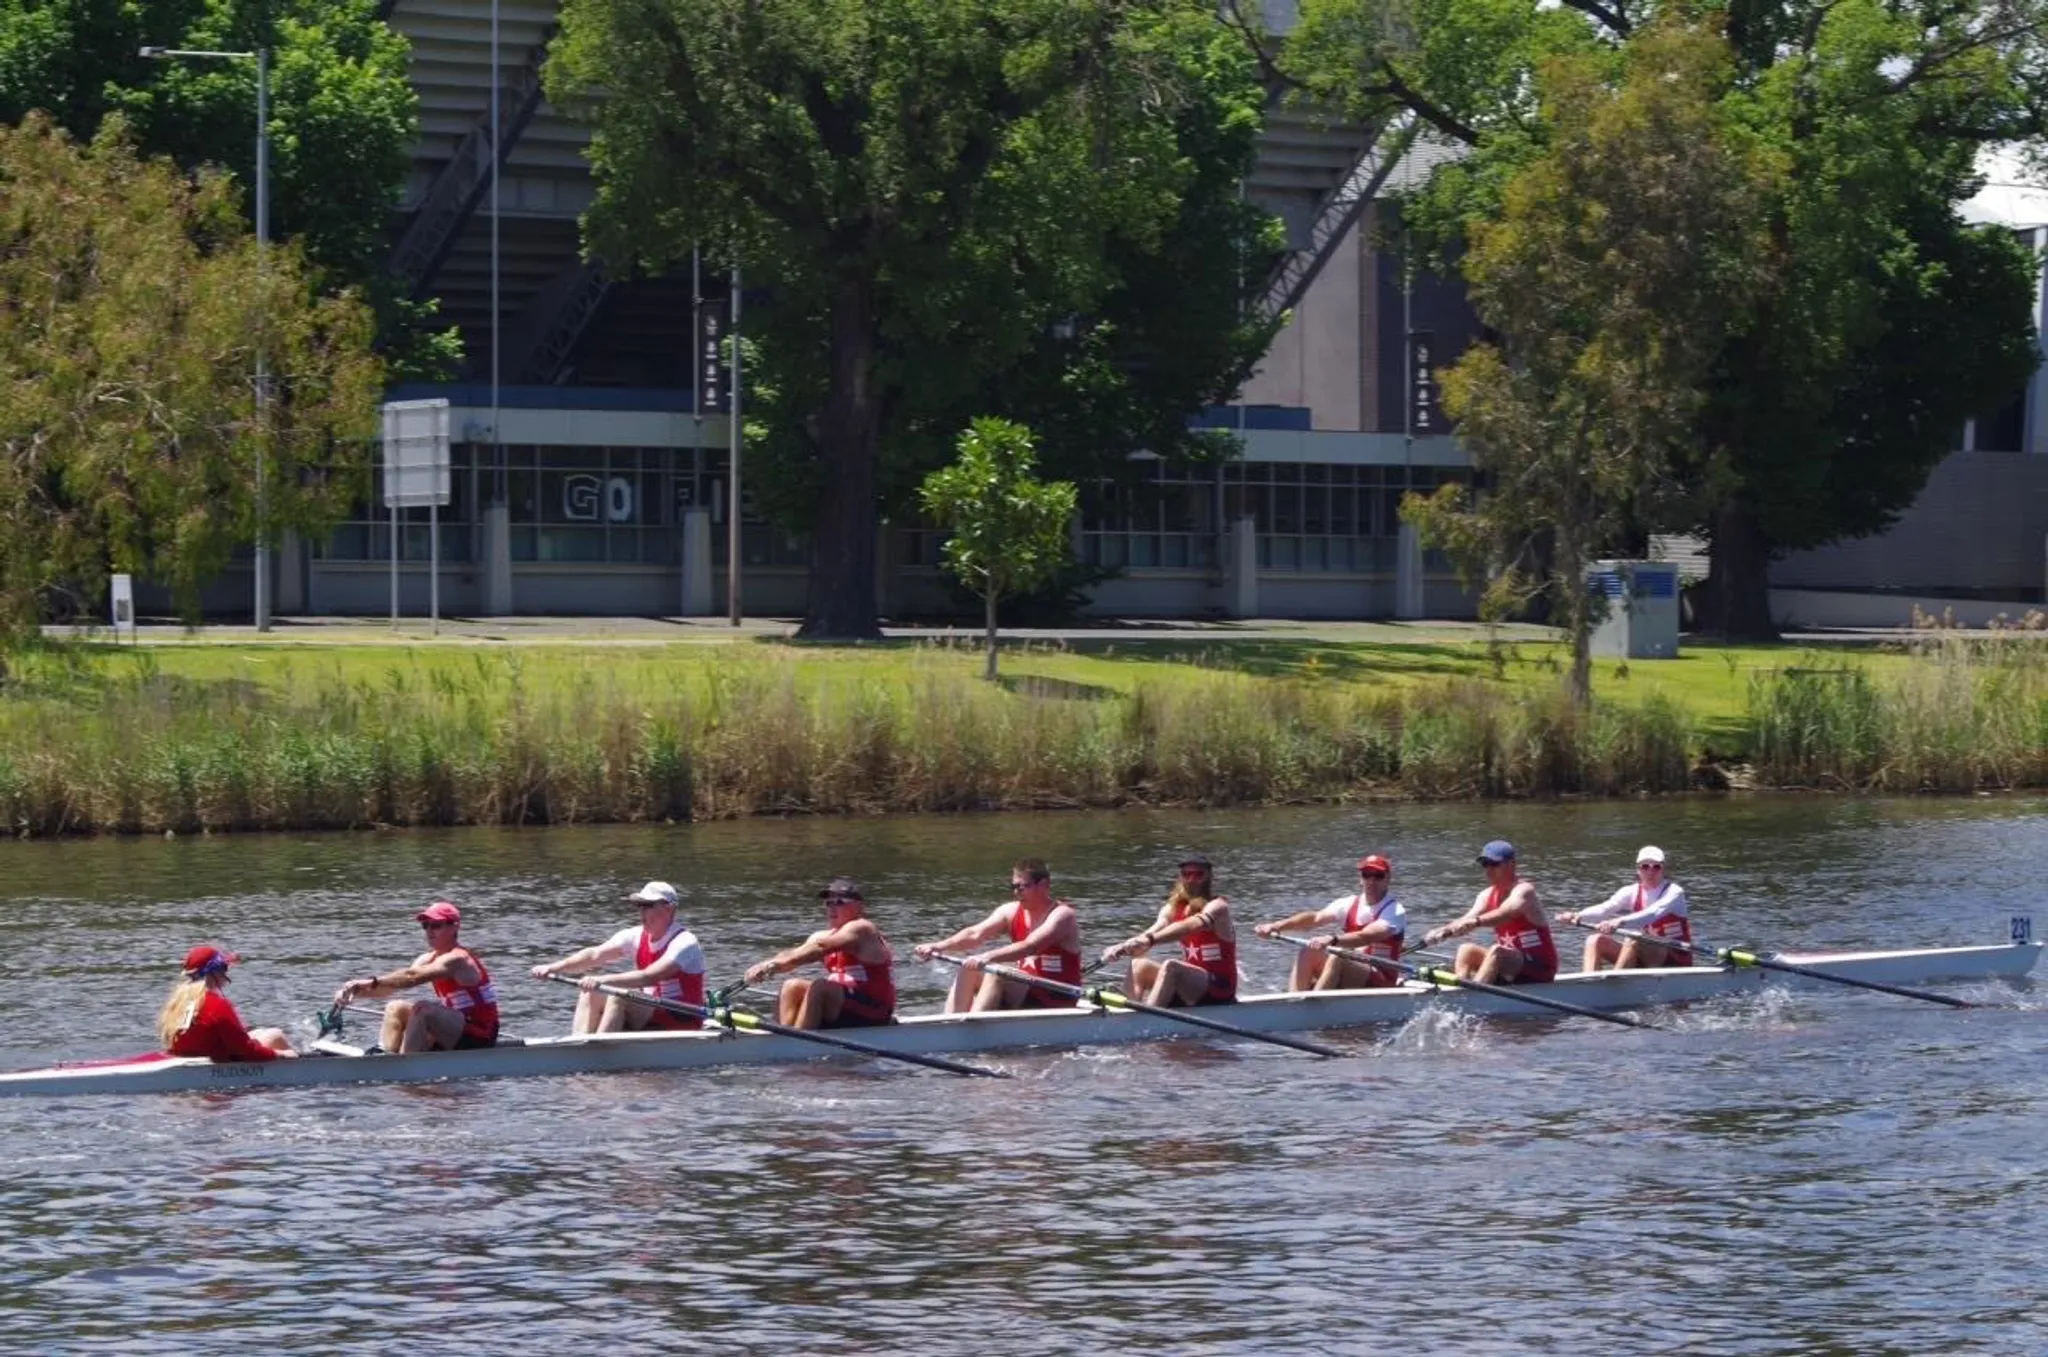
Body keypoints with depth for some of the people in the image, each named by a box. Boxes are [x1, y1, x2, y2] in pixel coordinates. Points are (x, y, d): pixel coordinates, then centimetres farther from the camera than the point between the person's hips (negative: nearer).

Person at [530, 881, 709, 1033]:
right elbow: (595, 955, -6)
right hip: (649, 1017, 8)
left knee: (618, 998, -28)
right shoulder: (637, 936, 5)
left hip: (680, 1024, -8)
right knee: (590, 995, -9)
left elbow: (649, 977, -30)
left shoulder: (685, 943, -16)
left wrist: (604, 980, -40)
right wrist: (553, 968, -20)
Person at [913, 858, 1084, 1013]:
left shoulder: (1063, 915, -14)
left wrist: (988, 957, -42)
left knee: (996, 977, -28)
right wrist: (939, 946, -24)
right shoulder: (1011, 912, 6)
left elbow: (1030, 947, -29)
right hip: (1024, 993, 7)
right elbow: (975, 934, -7)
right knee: (966, 971, -8)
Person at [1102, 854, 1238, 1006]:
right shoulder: (1174, 908, 8)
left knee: (1170, 966, -31)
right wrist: (1124, 946, -32)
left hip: (1219, 991, -7)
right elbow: (1153, 931, -10)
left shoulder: (1217, 907, -11)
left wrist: (1149, 940, -46)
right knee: (1139, 965, -8)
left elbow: (1190, 926, -31)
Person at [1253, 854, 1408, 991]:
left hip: (1381, 982, -6)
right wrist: (1276, 926, -21)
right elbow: (1315, 917, -5)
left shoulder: (1395, 912, -8)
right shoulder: (1349, 905, 9)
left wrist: (1333, 940, -43)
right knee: (1308, 954, -15)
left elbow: (1367, 937, -26)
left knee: (1336, 959, -32)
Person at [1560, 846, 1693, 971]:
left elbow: (1653, 914, -29)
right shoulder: (1632, 893, 6)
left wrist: (1620, 922, -46)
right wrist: (1579, 916, -32)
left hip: (1676, 959, -6)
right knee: (1595, 941, -10)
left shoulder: (1674, 892, -9)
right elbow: (1605, 908, -11)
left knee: (1633, 941, -33)